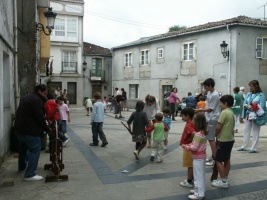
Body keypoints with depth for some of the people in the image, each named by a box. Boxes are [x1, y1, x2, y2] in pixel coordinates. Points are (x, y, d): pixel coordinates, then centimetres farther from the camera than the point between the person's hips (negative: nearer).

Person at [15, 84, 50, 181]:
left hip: (19, 128, 10)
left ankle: (22, 166, 45)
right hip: (30, 130, -10)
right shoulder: (37, 100, -15)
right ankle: (30, 175, -7)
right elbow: (40, 117, -18)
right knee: (34, 150, -6)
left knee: (23, 148, 26)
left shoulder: (26, 98, 18)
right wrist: (47, 129, -5)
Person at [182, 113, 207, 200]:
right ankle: (199, 190, 31)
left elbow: (195, 147, -23)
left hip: (198, 158, -10)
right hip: (202, 156, 10)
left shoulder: (198, 134, -25)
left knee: (198, 175, 0)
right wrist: (189, 145, 4)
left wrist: (186, 147, -10)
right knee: (201, 175, 18)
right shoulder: (204, 133, 5)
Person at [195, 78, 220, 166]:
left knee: (211, 138, -7)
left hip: (212, 119, -9)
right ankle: (212, 156, 24)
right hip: (208, 118, 9)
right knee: (210, 138, 14)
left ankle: (214, 159, -1)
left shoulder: (215, 95, -17)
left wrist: (199, 110, -12)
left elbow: (210, 109, -16)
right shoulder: (209, 93, 10)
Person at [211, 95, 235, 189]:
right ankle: (225, 179, 23)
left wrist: (215, 134, -1)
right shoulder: (231, 113, 11)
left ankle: (223, 181, 1)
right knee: (226, 160, 15)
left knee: (218, 160, -2)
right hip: (230, 139, 10)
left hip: (223, 140, -10)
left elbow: (218, 127, -20)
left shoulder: (224, 112, -18)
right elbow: (230, 127, 14)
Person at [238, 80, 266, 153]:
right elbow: (244, 104, 4)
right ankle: (244, 146, 24)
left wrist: (253, 108, -20)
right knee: (246, 131, 13)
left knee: (255, 132, 3)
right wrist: (248, 106, -16)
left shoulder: (261, 95, -8)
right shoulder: (248, 94, 7)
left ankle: (254, 148, 12)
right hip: (248, 115, 5)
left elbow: (262, 106, -13)